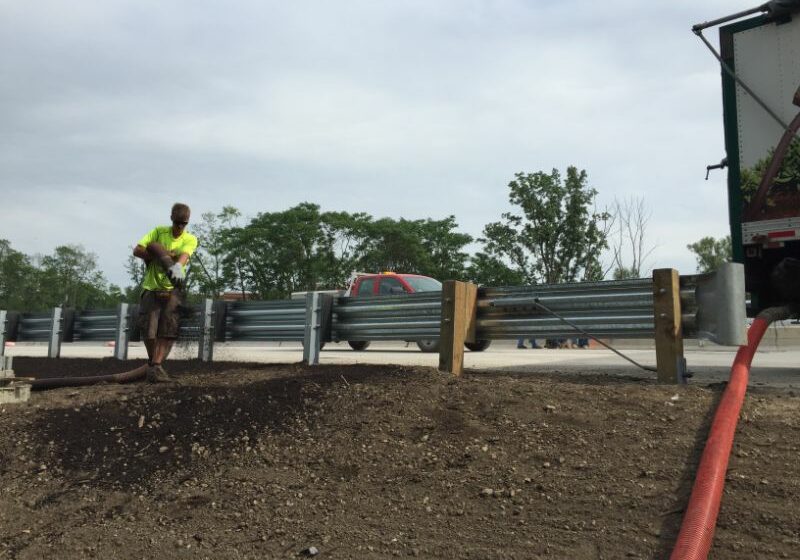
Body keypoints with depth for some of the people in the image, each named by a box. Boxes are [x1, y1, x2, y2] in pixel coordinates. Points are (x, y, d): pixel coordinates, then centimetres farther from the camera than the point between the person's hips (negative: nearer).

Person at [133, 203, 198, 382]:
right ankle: (154, 364, 14)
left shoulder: (190, 239, 1)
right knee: (148, 327, -6)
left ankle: (155, 366, -14)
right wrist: (158, 256, -17)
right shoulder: (159, 231, 3)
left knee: (168, 329, -14)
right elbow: (137, 250, -4)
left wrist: (177, 266, -43)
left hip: (172, 289, 0)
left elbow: (184, 255, -20)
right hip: (152, 287, 1)